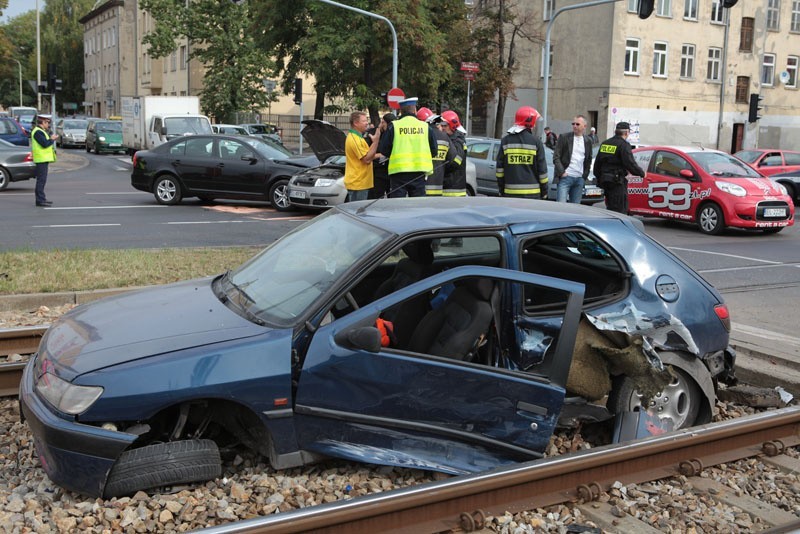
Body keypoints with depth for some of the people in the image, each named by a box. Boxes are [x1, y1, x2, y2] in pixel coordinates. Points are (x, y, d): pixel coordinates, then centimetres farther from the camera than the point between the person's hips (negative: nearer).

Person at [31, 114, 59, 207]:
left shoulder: (41, 131, 19)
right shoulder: (38, 132, -14)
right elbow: (45, 144, -23)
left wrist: (51, 138, 7)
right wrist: (52, 139, -8)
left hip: (44, 158, 11)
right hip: (41, 159, -11)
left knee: (42, 180, 14)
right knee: (41, 180, -10)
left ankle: (41, 198, 20)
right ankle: (40, 200, -11)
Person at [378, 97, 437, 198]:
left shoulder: (393, 126, -2)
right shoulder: (425, 126, 3)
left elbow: (383, 150, 0)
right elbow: (434, 151, 7)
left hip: (398, 171, -1)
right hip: (419, 172, 2)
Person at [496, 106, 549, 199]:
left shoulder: (505, 140, 5)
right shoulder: (536, 141, -3)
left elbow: (500, 167, 5)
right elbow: (542, 168, -2)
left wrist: (501, 189, 13)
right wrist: (544, 191, 8)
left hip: (510, 192, 3)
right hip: (532, 193, -3)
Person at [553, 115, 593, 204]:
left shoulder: (587, 141, 11)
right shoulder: (564, 138, 0)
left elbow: (588, 160, 19)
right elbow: (556, 157, -3)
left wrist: (584, 176, 11)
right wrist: (562, 172, -11)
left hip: (580, 179, 4)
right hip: (565, 177, -4)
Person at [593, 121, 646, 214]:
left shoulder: (604, 143, 12)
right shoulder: (624, 145, -11)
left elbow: (597, 163, 17)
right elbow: (630, 164, -17)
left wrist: (599, 178, 27)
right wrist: (642, 173, -2)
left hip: (604, 180, 8)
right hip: (617, 181, -8)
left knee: (610, 207, 18)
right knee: (620, 209, -4)